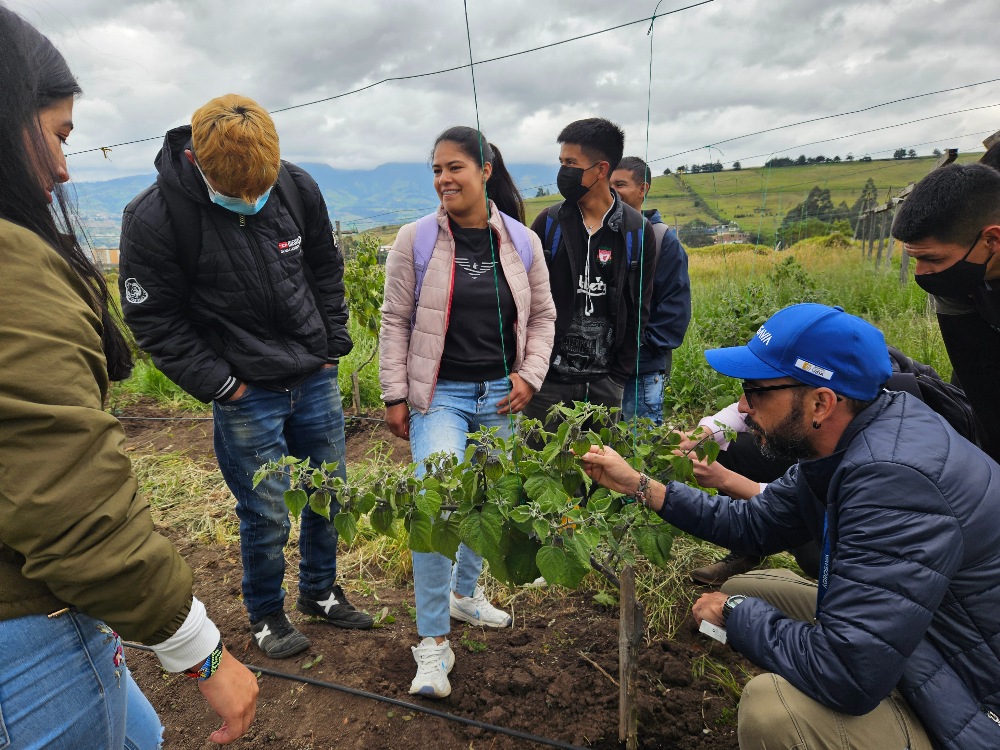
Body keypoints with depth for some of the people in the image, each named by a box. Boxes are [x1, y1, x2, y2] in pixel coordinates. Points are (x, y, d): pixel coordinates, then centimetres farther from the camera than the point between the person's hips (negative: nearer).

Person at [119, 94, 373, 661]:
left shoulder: (298, 187, -4)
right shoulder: (154, 218, -16)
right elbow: (154, 320, -8)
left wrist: (333, 347, 6)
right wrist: (220, 385, -11)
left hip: (316, 379, 5)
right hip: (246, 396, -4)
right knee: (266, 515, 5)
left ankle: (321, 591, 40)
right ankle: (266, 615, 33)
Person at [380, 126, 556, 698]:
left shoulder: (521, 241, 2)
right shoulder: (417, 240, -4)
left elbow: (542, 316, 9)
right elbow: (396, 322, -1)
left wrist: (530, 376, -3)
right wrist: (395, 395, -4)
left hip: (500, 395, 4)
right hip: (438, 394, -3)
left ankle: (465, 593, 41)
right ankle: (433, 641, 0)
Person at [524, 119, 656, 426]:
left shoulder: (638, 232, 0)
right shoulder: (549, 222, 0)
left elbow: (639, 310, 4)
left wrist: (619, 375, -1)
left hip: (605, 382, 0)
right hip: (550, 378, 0)